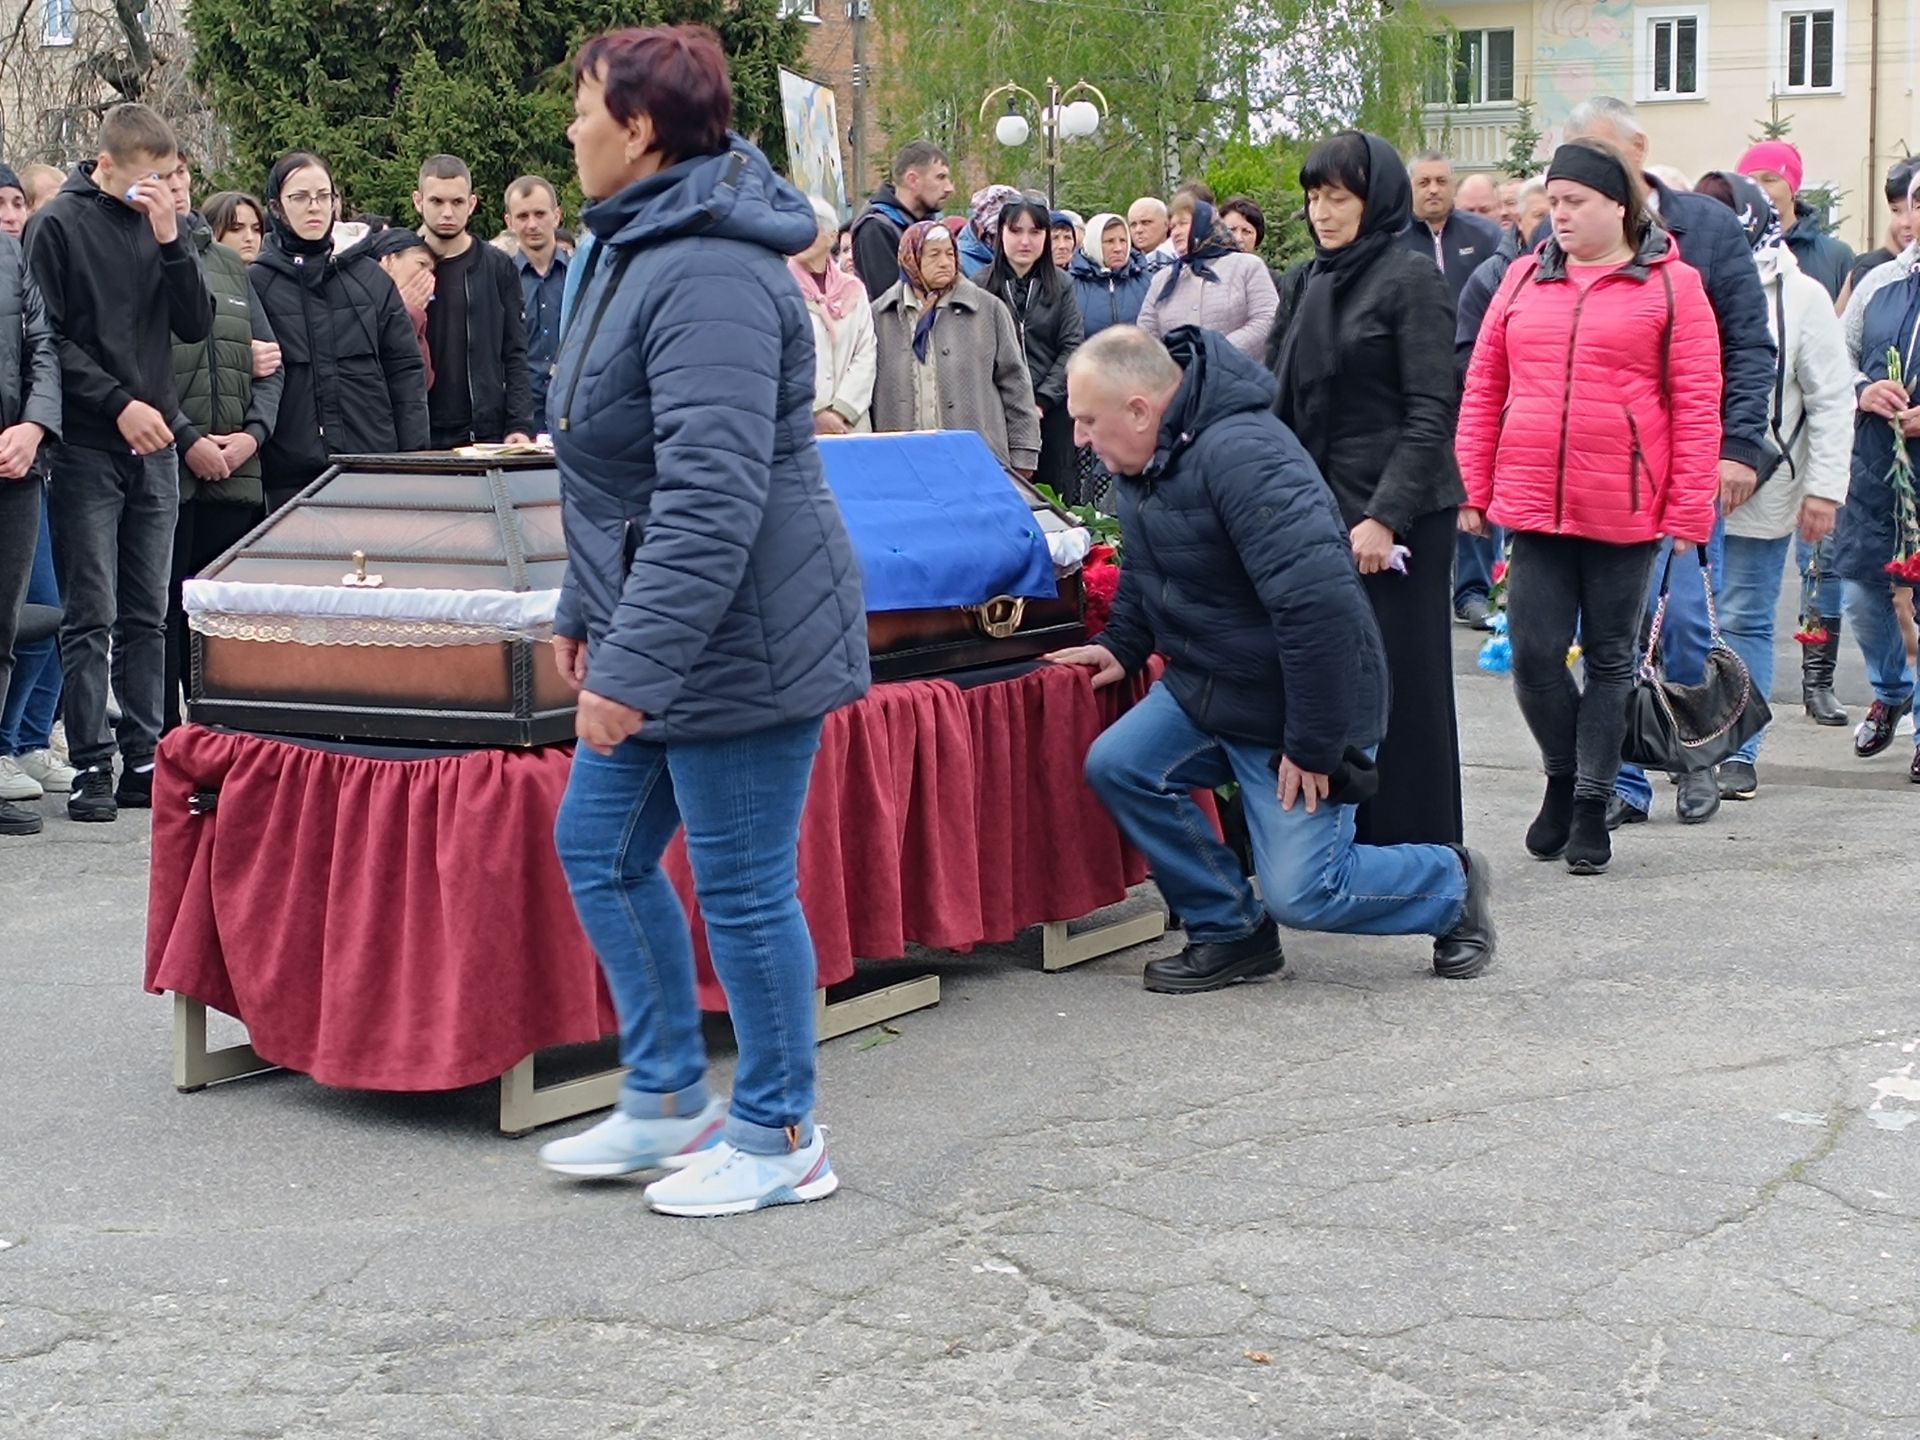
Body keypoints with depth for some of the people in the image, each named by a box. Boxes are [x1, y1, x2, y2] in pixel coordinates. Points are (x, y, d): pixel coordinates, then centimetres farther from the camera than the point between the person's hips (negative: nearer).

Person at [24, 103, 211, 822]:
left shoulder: (159, 225, 11)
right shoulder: (57, 225, -4)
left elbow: (196, 325, 4)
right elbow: (48, 338, -8)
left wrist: (171, 241, -7)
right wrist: (118, 403, -14)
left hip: (154, 447, 5)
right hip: (86, 447, -5)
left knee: (147, 616, 7)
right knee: (91, 617, -5)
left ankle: (143, 760, 11)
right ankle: (92, 765, -1)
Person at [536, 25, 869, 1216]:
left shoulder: (710, 274, -22)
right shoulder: (646, 248, 12)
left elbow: (711, 498, -28)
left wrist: (634, 665, -27)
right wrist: (588, 612, 23)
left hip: (741, 639, -11)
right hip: (661, 633, 11)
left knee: (743, 886, 1)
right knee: (599, 851, 16)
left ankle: (780, 1138, 17)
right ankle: (670, 1102, 28)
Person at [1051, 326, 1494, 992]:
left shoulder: (1239, 454, -29)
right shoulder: (1145, 458, 2)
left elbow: (1318, 602, -34)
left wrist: (1312, 745, -28)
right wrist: (1122, 645, 6)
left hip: (1293, 710, -9)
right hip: (1206, 689, 9)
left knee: (1301, 892, -11)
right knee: (1117, 766, -10)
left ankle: (1454, 884, 19)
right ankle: (1230, 932, 7)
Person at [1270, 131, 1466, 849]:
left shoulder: (1411, 277, -7)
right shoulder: (1318, 281, 15)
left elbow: (1431, 412, -14)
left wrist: (1387, 516, -20)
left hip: (1399, 517, -7)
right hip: (1324, 510, 7)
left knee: (1399, 684, -2)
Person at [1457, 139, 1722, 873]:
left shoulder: (1671, 284, -1)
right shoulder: (1525, 278, 8)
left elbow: (1697, 406, -4)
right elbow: (1482, 391, 10)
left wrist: (1689, 511, -8)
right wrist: (1473, 491, 5)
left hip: (1625, 510, -2)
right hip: (1533, 504, 3)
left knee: (1610, 657, 8)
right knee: (1535, 654, 1)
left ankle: (1592, 803, 18)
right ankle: (1564, 774, 25)